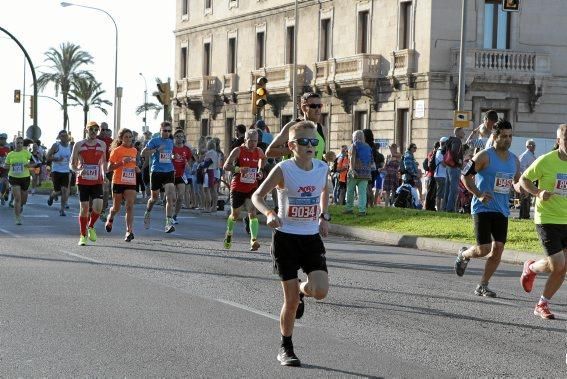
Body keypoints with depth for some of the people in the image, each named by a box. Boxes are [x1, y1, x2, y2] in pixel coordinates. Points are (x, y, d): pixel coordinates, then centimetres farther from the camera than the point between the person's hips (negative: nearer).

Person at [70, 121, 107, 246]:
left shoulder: (102, 145, 8)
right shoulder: (79, 145, 1)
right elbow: (72, 164, 4)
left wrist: (104, 175, 7)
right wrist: (78, 171, -16)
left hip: (97, 181, 1)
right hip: (83, 181, -1)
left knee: (98, 207, -15)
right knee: (84, 208, -1)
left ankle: (91, 227, 14)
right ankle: (83, 236, 13)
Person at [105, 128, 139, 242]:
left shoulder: (134, 150, 10)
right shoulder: (117, 150, -7)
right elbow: (109, 168, -9)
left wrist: (136, 168, 6)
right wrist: (122, 163, -21)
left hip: (131, 183, 3)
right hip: (118, 182, -3)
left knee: (130, 206, -14)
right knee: (116, 208, 11)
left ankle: (129, 231, -19)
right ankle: (110, 218, 45)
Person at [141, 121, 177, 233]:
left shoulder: (170, 142, 13)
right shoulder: (154, 141, -4)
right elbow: (143, 153, -13)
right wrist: (157, 149, -21)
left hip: (169, 172, 3)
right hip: (156, 172, -3)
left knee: (170, 197, -14)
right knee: (154, 197, 12)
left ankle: (169, 223, -16)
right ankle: (147, 213, 43)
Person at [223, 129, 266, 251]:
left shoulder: (258, 151, 1)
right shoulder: (238, 151, -11)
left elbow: (263, 158, 27)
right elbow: (226, 166, -19)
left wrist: (260, 170, 10)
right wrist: (239, 169, -34)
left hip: (252, 188, 2)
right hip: (238, 188, -2)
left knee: (252, 212, -17)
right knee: (235, 214, 13)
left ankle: (254, 240, -23)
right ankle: (229, 233, 42)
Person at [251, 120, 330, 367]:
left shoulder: (322, 168, 0)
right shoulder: (283, 170, -12)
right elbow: (257, 196, -12)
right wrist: (268, 214, -30)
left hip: (312, 237, 3)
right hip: (286, 238, -3)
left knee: (320, 291, -14)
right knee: (291, 300, -2)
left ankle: (301, 290, 23)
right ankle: (285, 348, 18)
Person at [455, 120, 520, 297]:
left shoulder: (514, 160, 10)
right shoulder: (485, 156, -9)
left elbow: (517, 181, 23)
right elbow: (465, 176, -8)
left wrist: (520, 187, -1)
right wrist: (479, 195, -17)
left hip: (502, 210, 6)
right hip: (483, 209, -6)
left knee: (498, 249, -1)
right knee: (483, 249, -10)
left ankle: (482, 286, 11)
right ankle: (463, 255, 25)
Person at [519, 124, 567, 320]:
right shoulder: (546, 161, -11)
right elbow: (524, 179, 0)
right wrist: (538, 193, -17)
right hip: (547, 219, -5)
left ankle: (542, 304, 18)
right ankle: (531, 268, 19)